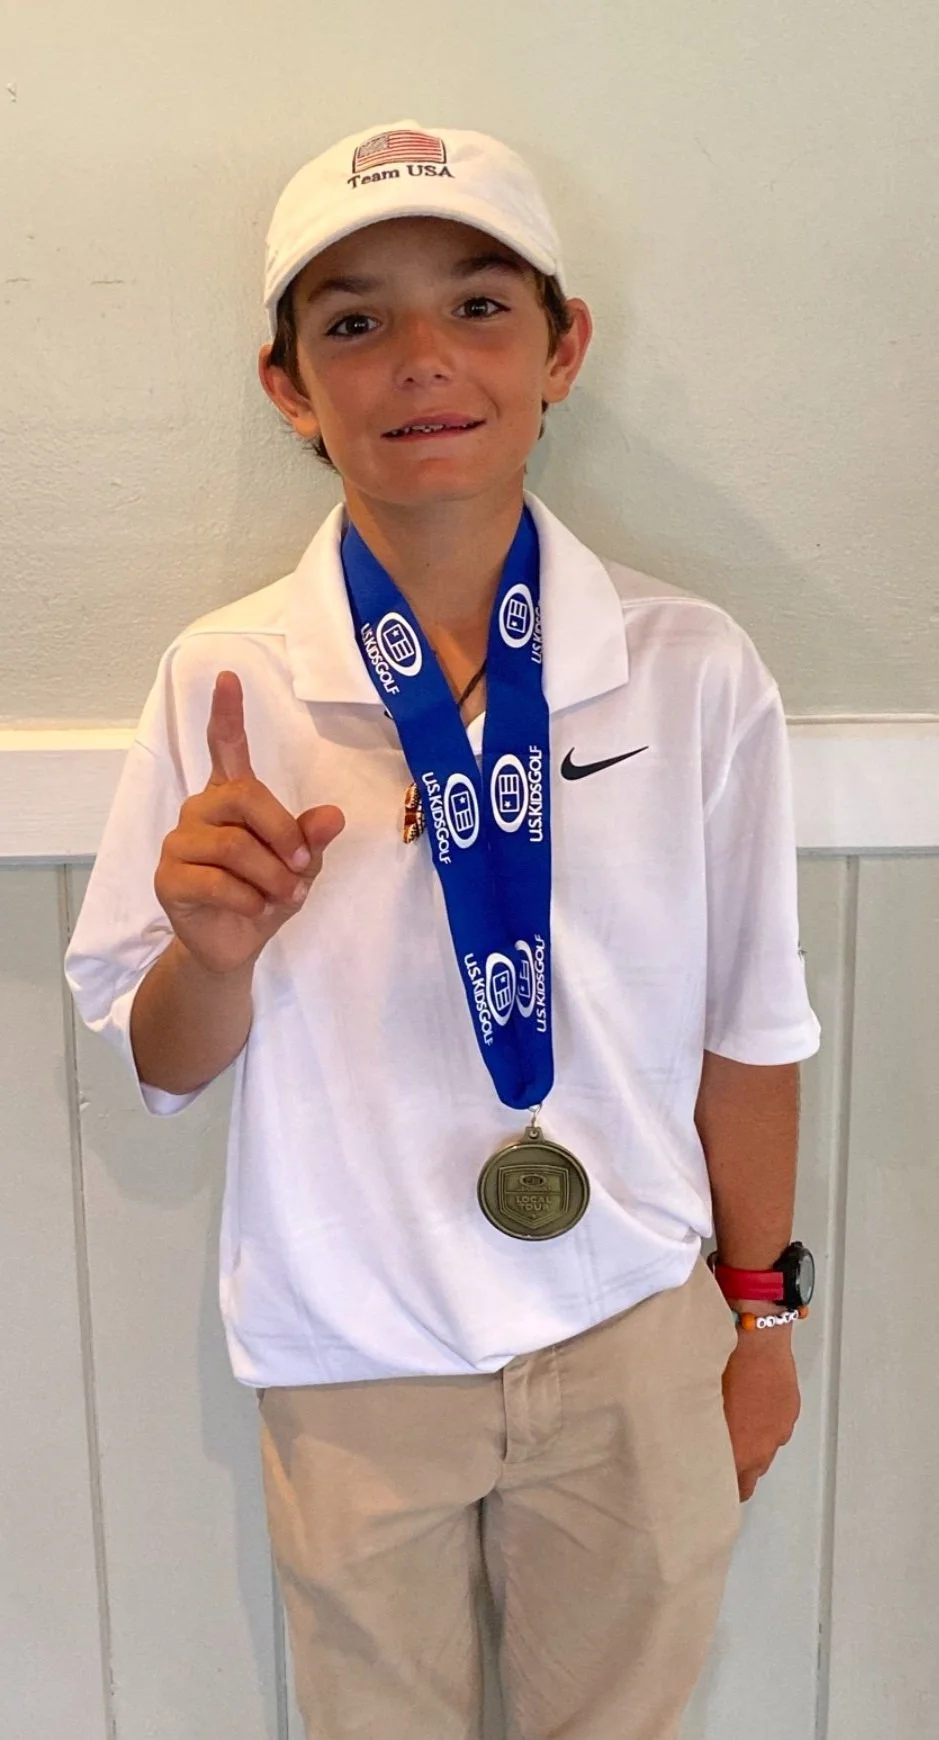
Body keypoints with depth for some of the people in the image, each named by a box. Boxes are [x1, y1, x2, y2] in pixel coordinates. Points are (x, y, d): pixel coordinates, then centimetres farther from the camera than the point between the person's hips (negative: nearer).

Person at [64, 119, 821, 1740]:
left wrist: (760, 1309, 7)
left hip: (636, 1340, 1)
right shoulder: (221, 684, -13)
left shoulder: (693, 669, -12)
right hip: (352, 1362, 0)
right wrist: (215, 947, -26)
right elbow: (161, 1066, -4)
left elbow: (749, 1026, -2)